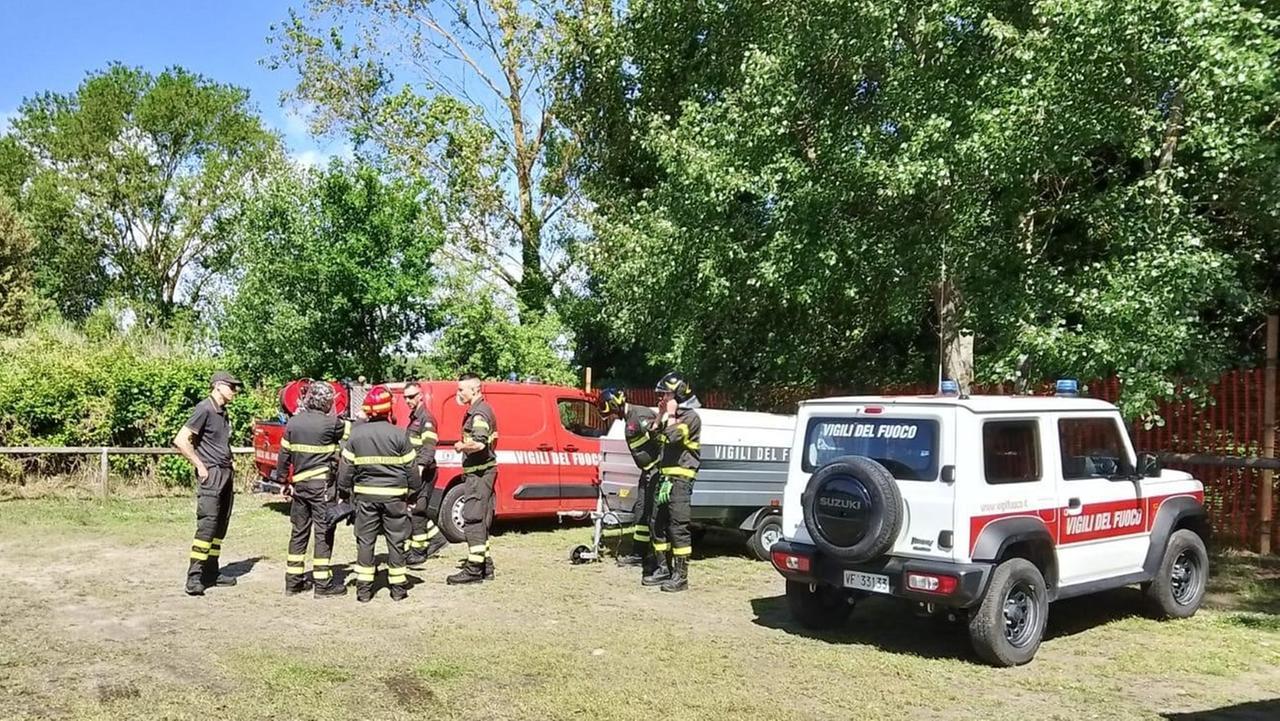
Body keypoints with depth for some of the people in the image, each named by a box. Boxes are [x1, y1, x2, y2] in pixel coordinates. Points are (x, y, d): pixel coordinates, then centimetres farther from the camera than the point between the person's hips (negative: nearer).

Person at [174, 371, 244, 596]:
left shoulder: (223, 412, 16)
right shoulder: (205, 409, -10)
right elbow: (181, 441, -17)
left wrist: (230, 472, 15)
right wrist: (200, 466, -14)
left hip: (226, 475, 9)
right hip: (211, 475, -9)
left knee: (221, 525, 9)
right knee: (207, 523, -14)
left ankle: (211, 573, 16)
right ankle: (194, 577, -13)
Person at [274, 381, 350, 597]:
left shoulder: (293, 423, 4)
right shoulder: (331, 423, -11)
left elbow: (284, 456, 8)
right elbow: (352, 431, 5)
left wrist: (284, 481, 17)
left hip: (299, 484, 6)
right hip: (322, 485, -6)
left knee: (299, 532, 13)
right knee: (323, 533, -1)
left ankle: (293, 581, 18)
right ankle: (323, 584, 1)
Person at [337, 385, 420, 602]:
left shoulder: (356, 434, -2)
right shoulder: (399, 435, -8)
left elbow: (346, 467, 2)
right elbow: (410, 468, -2)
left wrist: (344, 493, 15)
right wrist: (413, 493, 10)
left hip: (365, 495, 2)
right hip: (394, 495, -1)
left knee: (365, 541, 8)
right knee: (396, 541, 6)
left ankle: (364, 589, 9)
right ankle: (398, 588, 11)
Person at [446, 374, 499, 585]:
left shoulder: (479, 413, -16)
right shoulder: (481, 409, 18)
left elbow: (479, 443, -30)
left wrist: (461, 446, -13)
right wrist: (465, 445, 11)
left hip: (479, 473, -11)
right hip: (482, 472, 11)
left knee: (473, 519, -9)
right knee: (480, 520, 15)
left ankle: (474, 569, -8)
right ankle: (485, 565, 22)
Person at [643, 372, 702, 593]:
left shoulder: (690, 417, -8)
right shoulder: (670, 416, 20)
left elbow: (671, 436, -23)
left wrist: (670, 415, -10)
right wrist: (660, 416, 12)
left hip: (680, 477, -9)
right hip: (664, 475, 9)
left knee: (678, 526, -10)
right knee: (658, 523, 10)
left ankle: (681, 575, -8)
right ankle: (663, 569, 19)